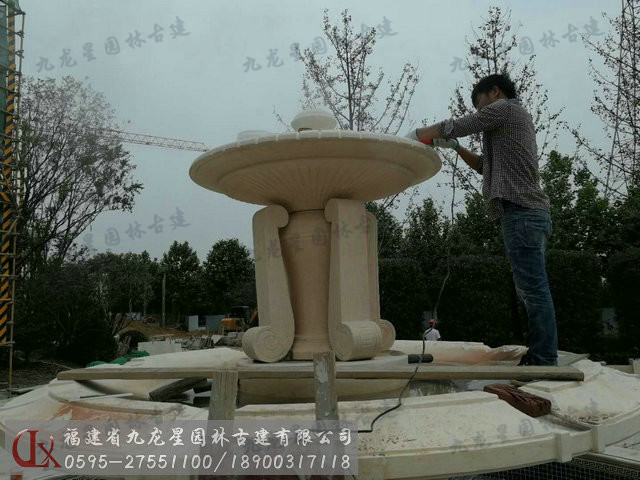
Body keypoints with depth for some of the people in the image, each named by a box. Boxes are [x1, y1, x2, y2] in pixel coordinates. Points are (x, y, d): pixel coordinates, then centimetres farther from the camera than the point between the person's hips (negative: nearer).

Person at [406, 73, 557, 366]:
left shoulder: (504, 107, 1)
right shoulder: (518, 119, 30)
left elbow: (455, 126, -4)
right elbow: (485, 166, 33)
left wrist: (417, 134, 9)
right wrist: (455, 147, 23)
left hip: (520, 211, -10)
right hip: (529, 212, 10)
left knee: (533, 288, -12)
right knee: (532, 289, 8)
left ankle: (544, 361, -12)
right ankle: (541, 357, 10)